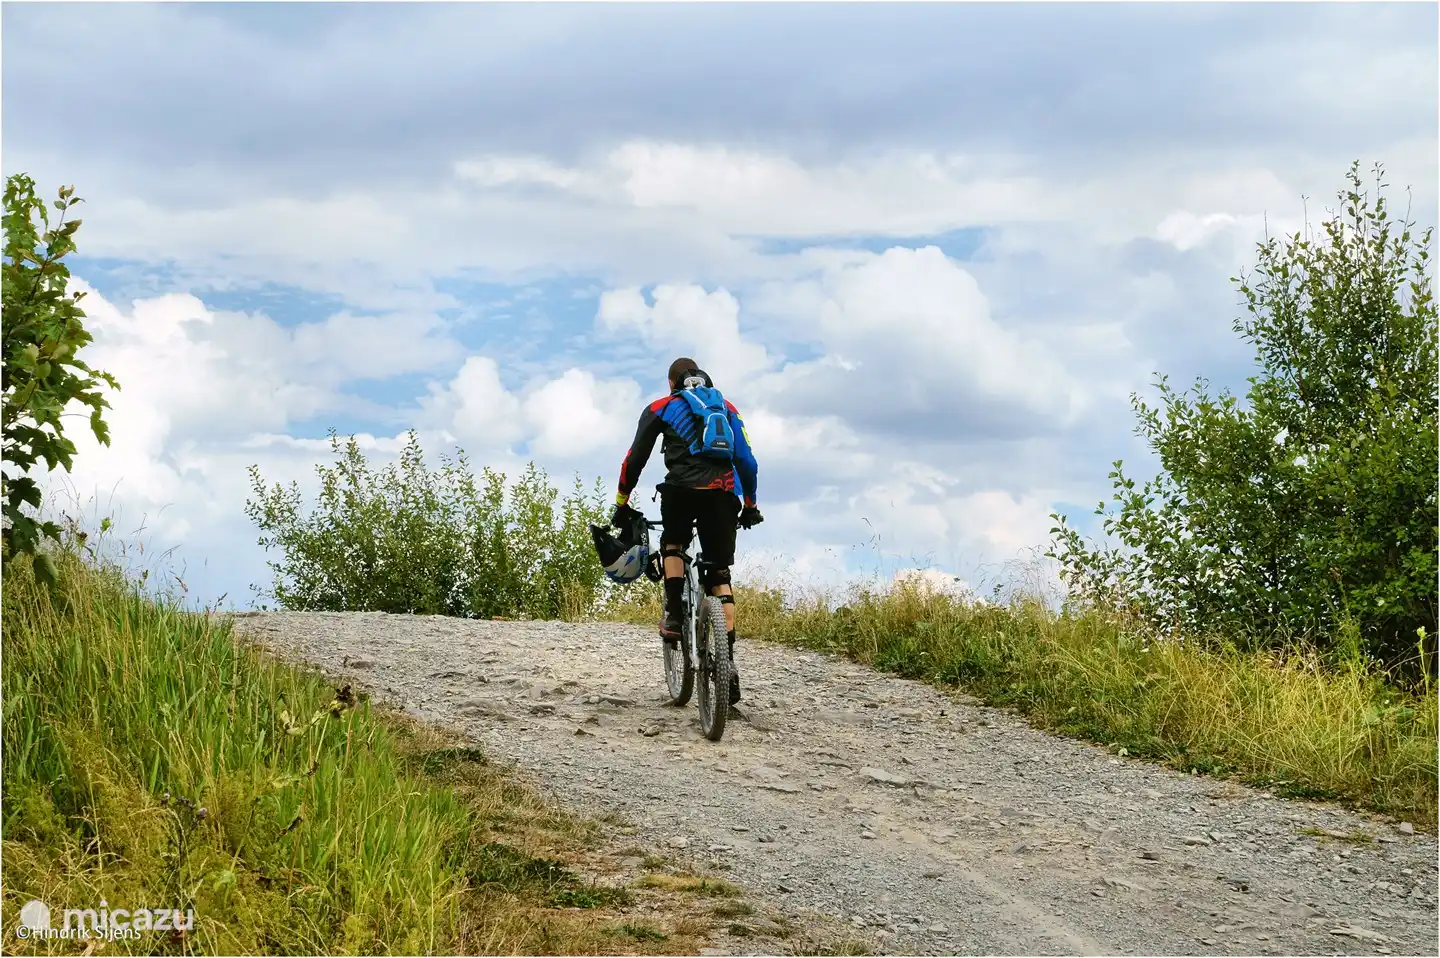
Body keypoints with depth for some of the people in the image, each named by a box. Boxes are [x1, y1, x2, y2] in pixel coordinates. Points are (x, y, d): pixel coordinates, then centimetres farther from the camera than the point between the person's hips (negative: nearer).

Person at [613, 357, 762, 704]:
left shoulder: (660, 408, 19)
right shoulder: (727, 408, 26)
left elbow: (635, 459, 15)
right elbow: (747, 461, 22)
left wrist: (622, 504, 24)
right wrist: (750, 505, 32)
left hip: (681, 489, -2)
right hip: (724, 494, 2)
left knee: (673, 545, 30)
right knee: (720, 576, 9)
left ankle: (673, 616, 11)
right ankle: (728, 662, -2)